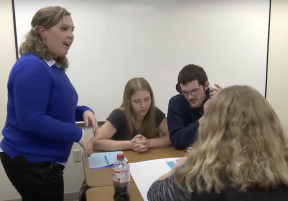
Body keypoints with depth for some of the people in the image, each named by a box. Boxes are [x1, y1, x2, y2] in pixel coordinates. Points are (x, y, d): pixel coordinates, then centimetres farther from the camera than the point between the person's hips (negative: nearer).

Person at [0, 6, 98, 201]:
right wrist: (78, 135, -22)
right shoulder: (32, 67, -23)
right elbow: (31, 120, -29)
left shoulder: (53, 66, 9)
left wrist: (83, 111, -2)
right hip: (30, 162, -10)